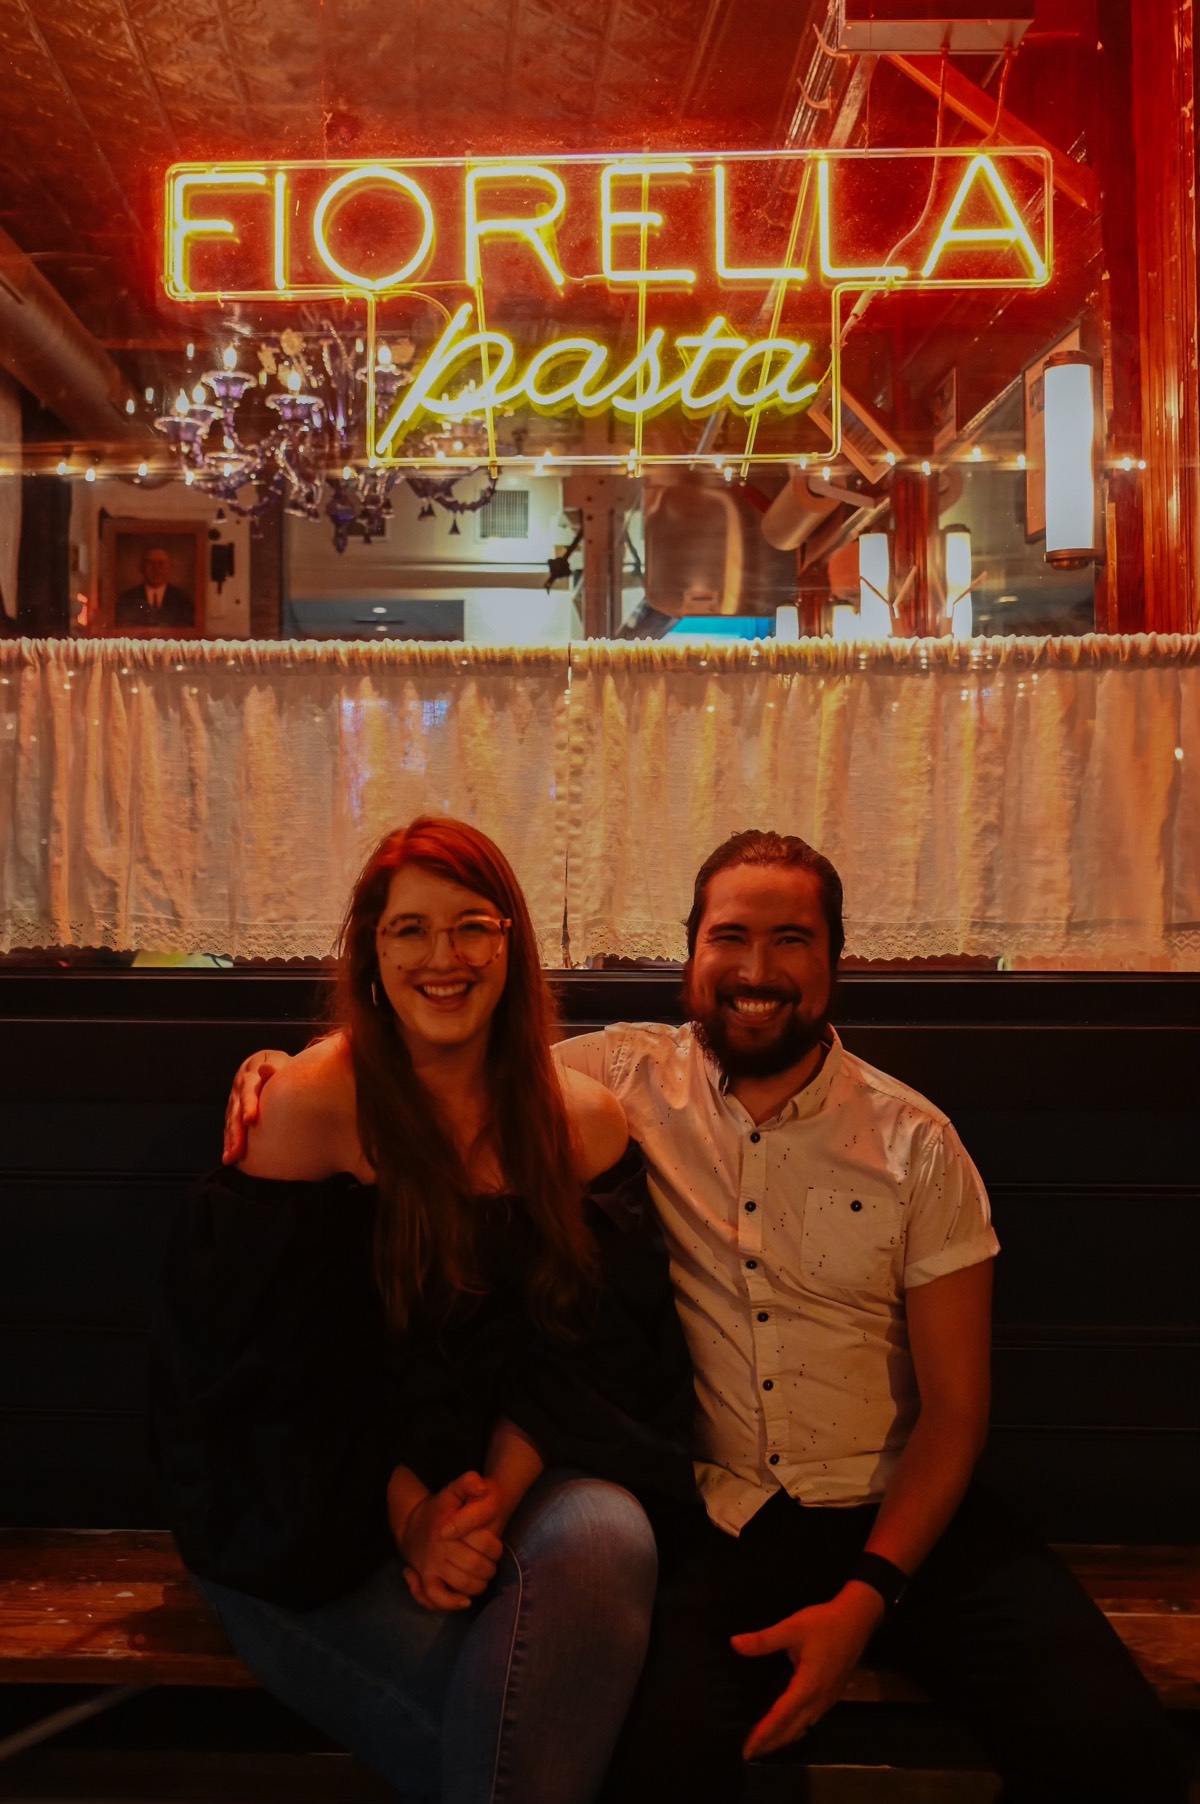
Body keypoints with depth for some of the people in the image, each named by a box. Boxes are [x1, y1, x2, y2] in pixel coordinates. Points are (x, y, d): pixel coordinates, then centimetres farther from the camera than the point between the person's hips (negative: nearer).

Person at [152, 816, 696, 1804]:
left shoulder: (584, 1118, 3)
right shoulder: (311, 1104, -6)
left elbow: (586, 1346, 0)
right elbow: (288, 1361, -6)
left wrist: (494, 1498, -17)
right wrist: (410, 1515, -17)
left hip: (527, 1470, 3)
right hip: (334, 1514, -3)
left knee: (606, 1540, -31)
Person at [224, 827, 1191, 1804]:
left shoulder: (917, 1144, 2)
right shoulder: (623, 1078, 2)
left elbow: (955, 1406, 2)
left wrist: (865, 1598, -11)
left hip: (896, 1511, 2)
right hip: (709, 1514, -1)